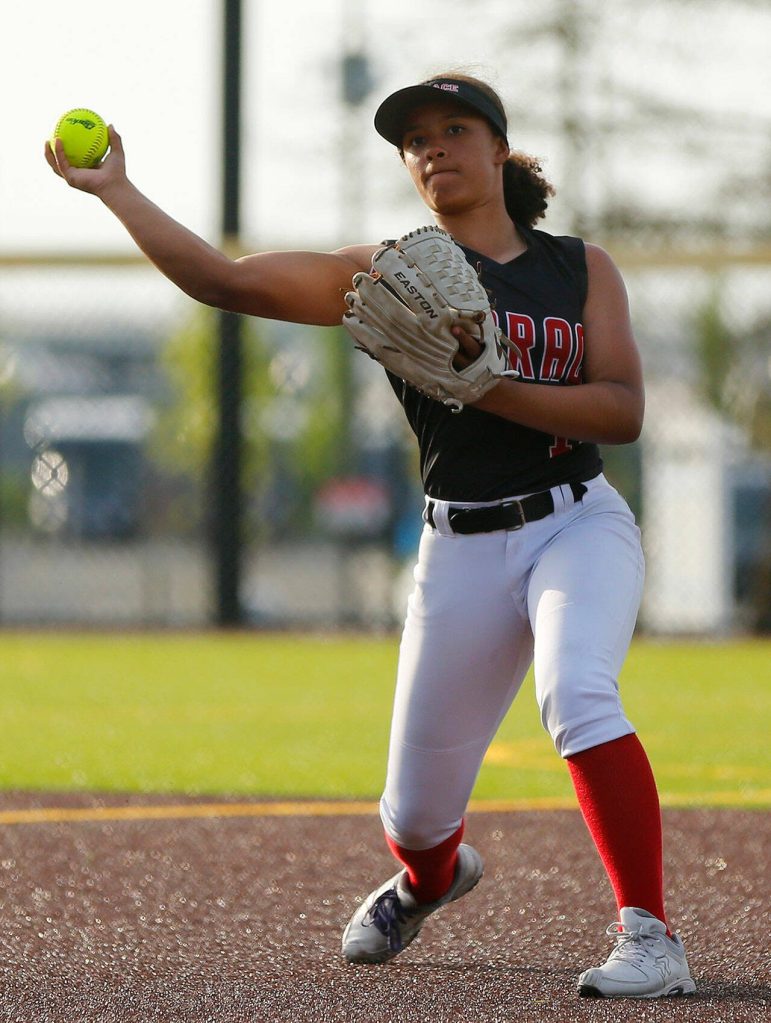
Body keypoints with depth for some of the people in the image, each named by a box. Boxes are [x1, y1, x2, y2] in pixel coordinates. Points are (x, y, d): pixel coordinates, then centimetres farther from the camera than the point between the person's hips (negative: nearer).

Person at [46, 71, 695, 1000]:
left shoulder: (583, 270, 7)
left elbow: (624, 411, -6)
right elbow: (220, 279, -3)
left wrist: (488, 390, -16)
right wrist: (113, 189, -5)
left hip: (579, 522, -1)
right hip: (461, 548, 2)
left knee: (577, 695, -32)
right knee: (416, 812, 5)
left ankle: (649, 938, -30)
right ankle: (429, 878, 44)